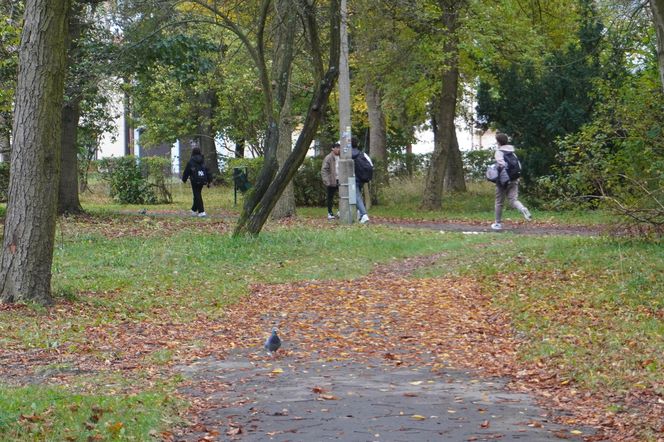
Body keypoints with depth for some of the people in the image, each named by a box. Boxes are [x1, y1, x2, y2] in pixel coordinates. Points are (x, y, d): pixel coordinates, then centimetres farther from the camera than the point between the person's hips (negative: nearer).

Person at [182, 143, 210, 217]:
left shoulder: (191, 161, -7)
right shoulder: (203, 160, 6)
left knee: (197, 195, -2)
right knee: (198, 195, 18)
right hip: (202, 180, 5)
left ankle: (201, 211, -11)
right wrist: (208, 181, 14)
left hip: (195, 180, -5)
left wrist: (184, 179, 15)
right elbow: (207, 171, 8)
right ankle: (194, 210, 31)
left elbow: (186, 171, -2)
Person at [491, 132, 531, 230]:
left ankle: (498, 223, 18)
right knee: (513, 200, 0)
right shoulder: (512, 152, 13)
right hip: (514, 180, 5)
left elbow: (502, 165, -22)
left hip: (503, 181, -5)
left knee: (499, 202, 9)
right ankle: (523, 209, -32)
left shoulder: (499, 152, -8)